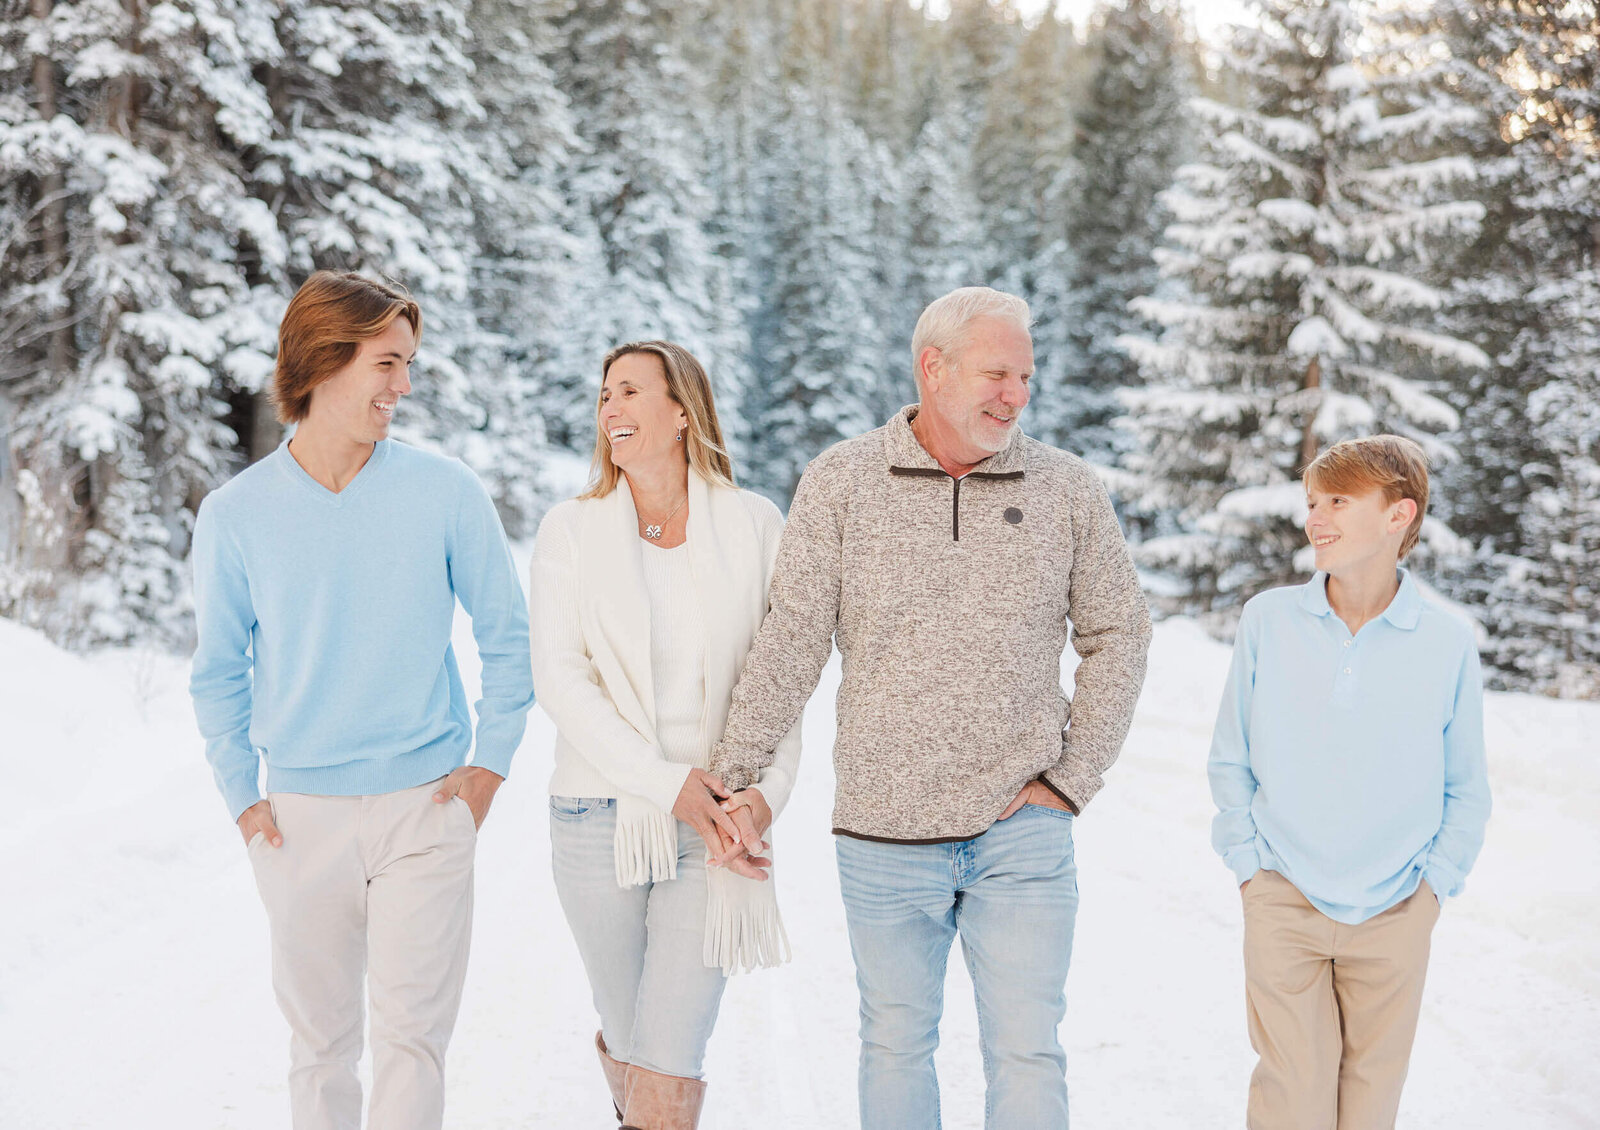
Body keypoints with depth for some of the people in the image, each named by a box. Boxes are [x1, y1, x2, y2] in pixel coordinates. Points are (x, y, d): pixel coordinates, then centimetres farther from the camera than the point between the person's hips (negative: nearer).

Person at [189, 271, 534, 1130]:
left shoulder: (445, 492, -4)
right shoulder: (235, 515, -2)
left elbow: (507, 635, 5)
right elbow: (219, 672, 7)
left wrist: (491, 763, 0)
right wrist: (241, 796, 2)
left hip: (426, 808, -1)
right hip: (301, 814, 1)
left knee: (412, 1034, -2)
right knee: (319, 1038, 12)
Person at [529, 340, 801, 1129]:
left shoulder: (754, 526, 1)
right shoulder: (571, 531, 1)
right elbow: (560, 679, -6)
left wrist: (769, 789, -13)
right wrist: (667, 783, -15)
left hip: (714, 823, -1)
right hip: (600, 817, 1)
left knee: (672, 1064, -7)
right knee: (628, 1032, 15)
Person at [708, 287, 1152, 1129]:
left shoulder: (1069, 490, 1)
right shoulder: (841, 482, -2)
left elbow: (1117, 635, 9)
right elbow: (790, 640, -3)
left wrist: (1074, 778, 2)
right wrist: (735, 778, -7)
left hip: (1021, 835, 0)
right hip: (881, 837, 0)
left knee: (1027, 1054, 1)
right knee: (895, 1047, 13)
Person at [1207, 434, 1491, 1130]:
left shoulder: (1448, 643, -4)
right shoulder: (1268, 620, -3)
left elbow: (1466, 788, 6)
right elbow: (1230, 759, 6)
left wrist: (1436, 883, 0)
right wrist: (1246, 862, 1)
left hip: (1395, 913, 1)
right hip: (1284, 902, 0)